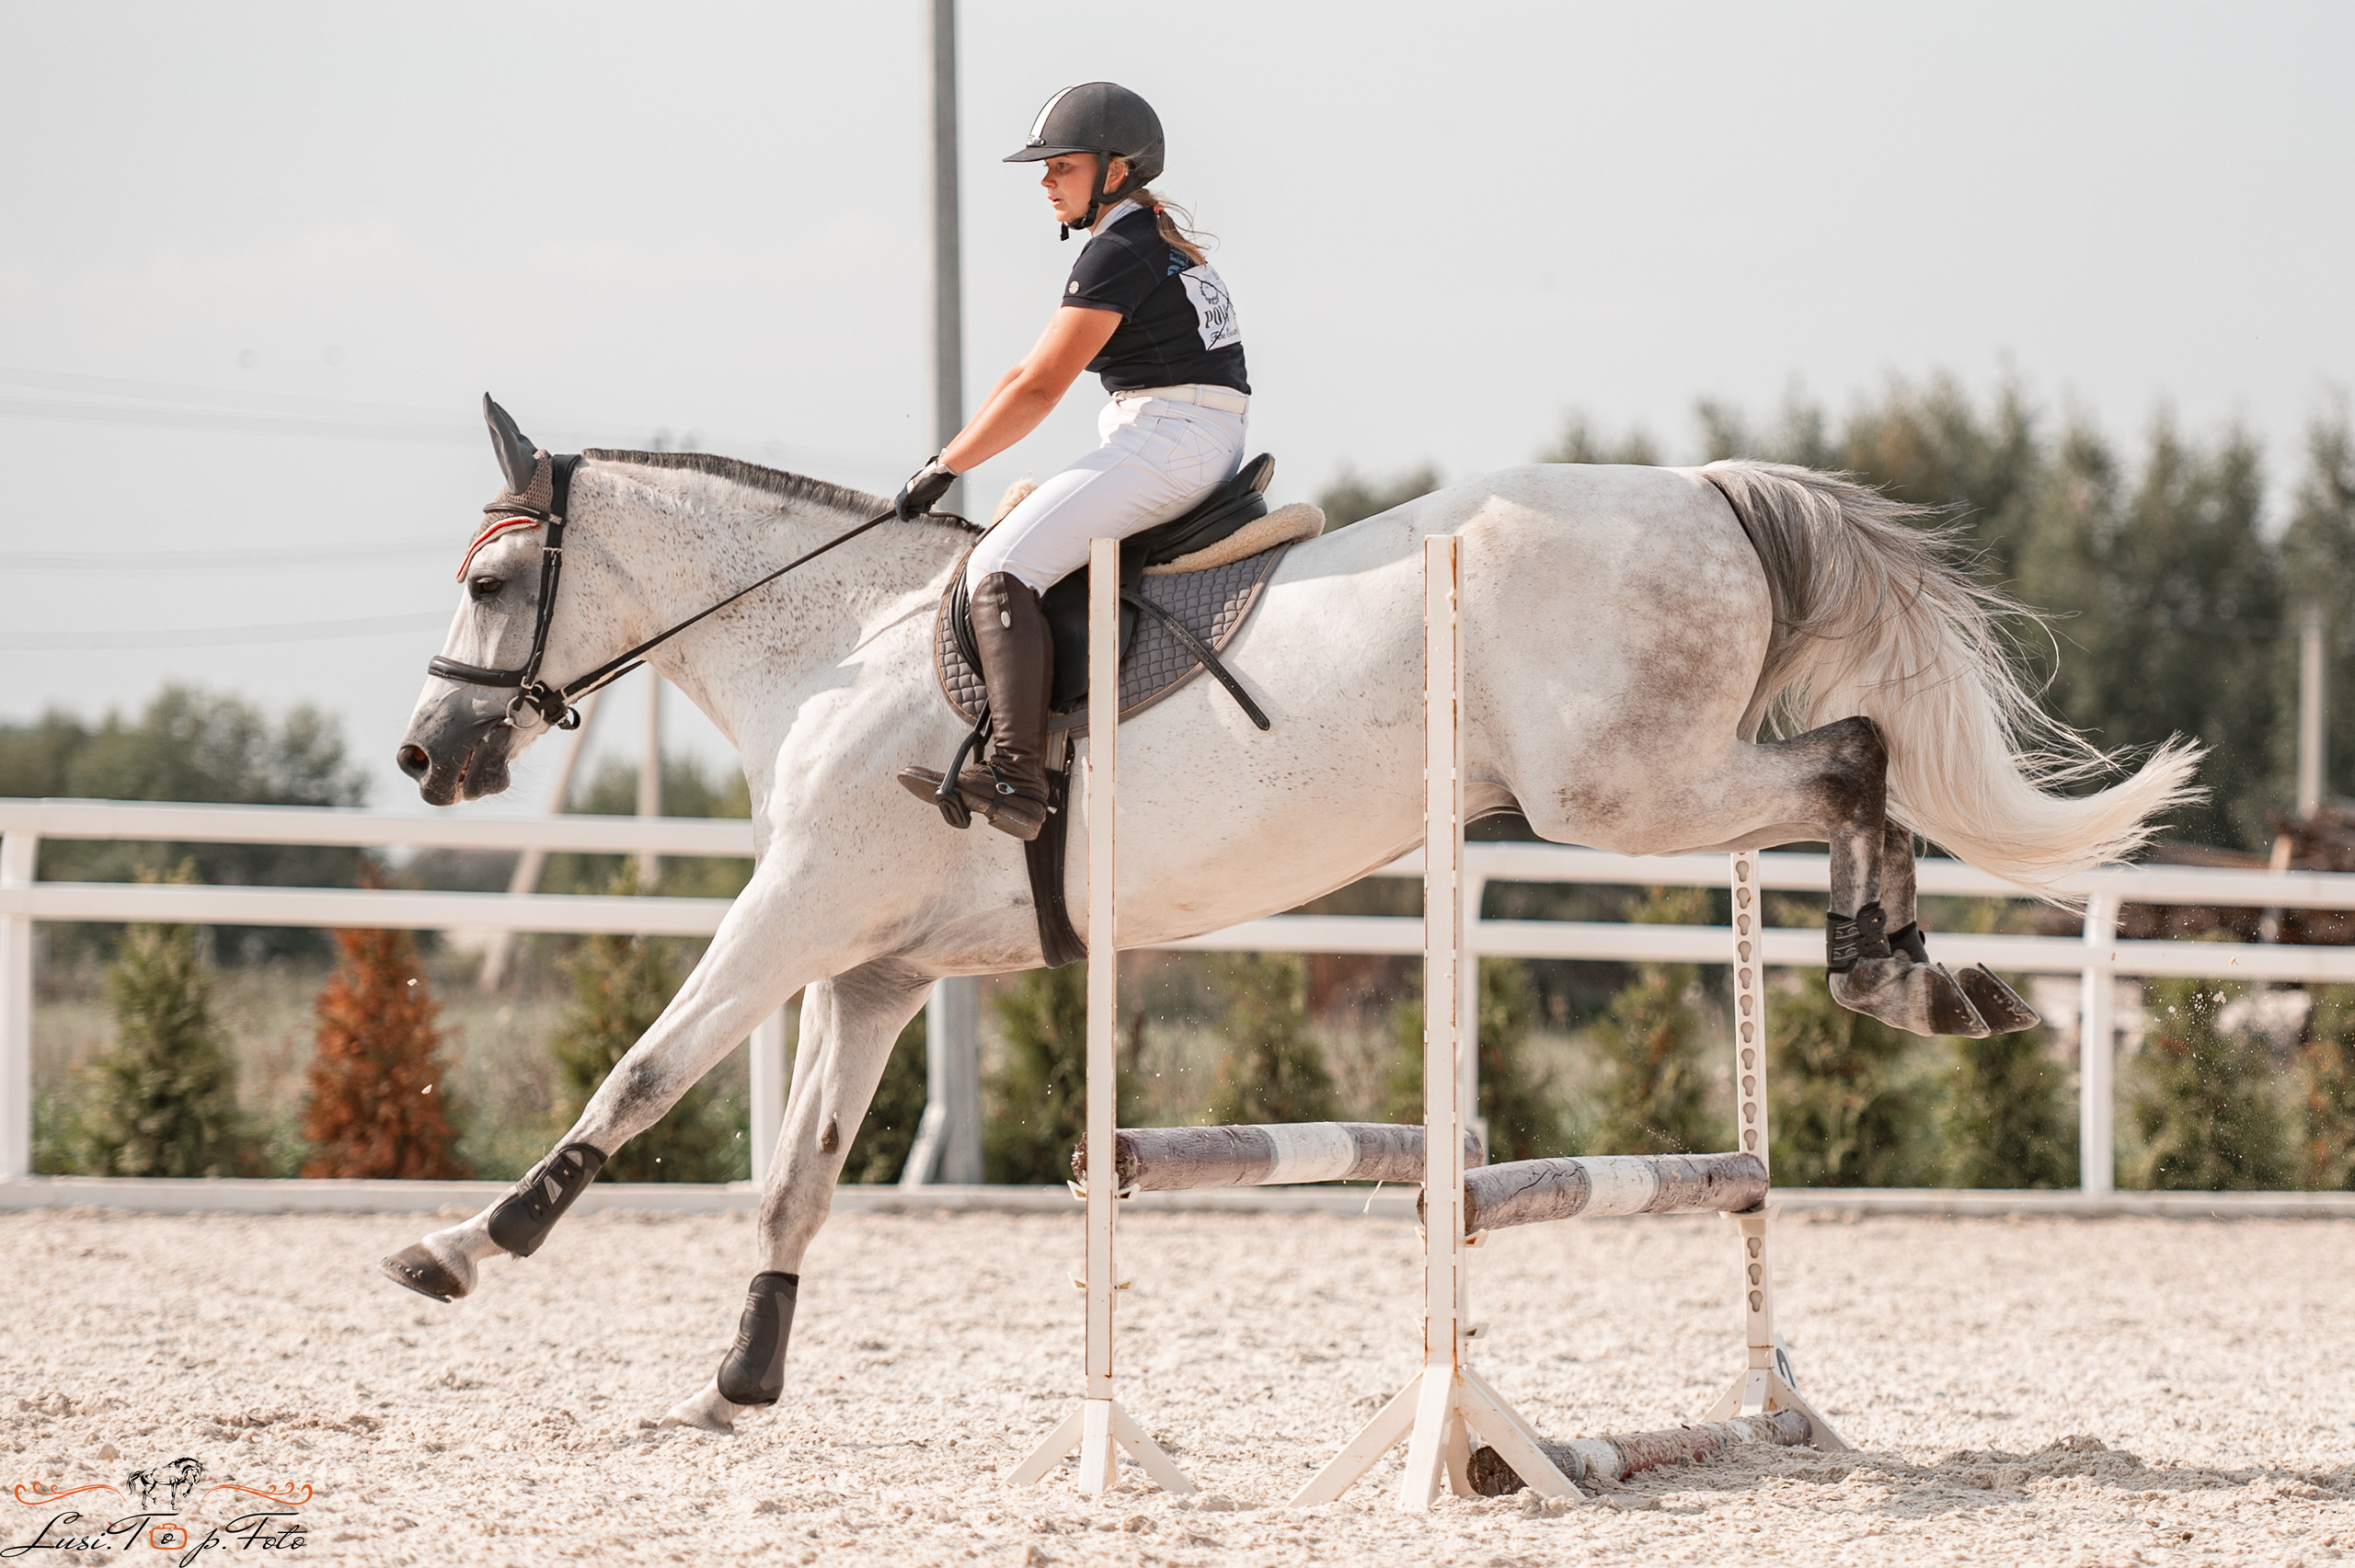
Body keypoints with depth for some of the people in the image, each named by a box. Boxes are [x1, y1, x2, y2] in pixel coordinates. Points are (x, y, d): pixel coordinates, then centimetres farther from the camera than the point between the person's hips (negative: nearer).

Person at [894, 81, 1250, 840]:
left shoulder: (1117, 252, -11)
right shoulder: (1156, 244, 21)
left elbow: (1039, 389, -14)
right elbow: (1030, 374, 22)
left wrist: (944, 470, -7)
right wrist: (950, 455, 18)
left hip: (1168, 439, -11)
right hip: (1202, 454, 11)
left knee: (1002, 569, -20)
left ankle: (1015, 777, -33)